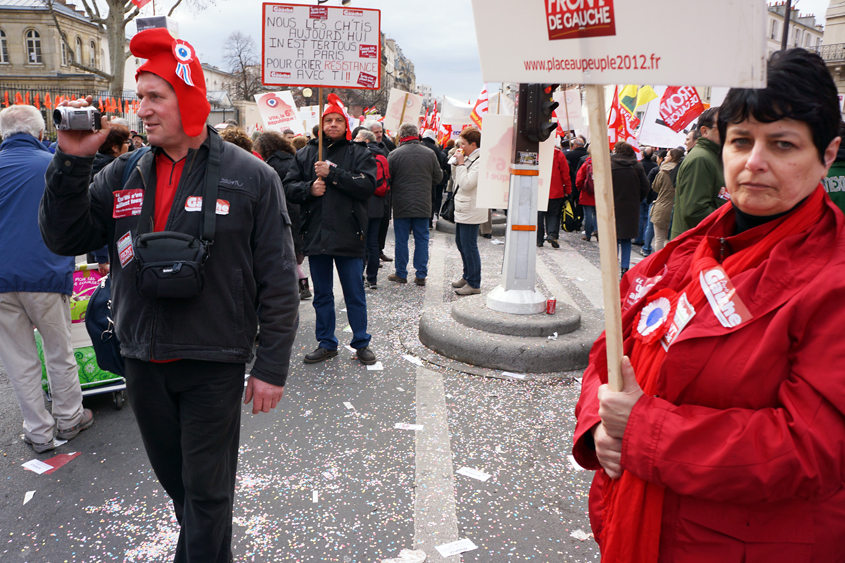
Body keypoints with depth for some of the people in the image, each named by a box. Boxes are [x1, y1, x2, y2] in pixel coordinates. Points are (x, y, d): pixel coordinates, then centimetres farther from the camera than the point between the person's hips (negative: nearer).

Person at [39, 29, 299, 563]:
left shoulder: (250, 177, -8)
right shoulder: (122, 175, 5)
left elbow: (279, 280, -8)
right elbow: (65, 239, 2)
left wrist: (272, 366, -10)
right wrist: (72, 162, -10)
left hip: (213, 365, -5)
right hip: (143, 363, 5)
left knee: (207, 493, 9)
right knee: (176, 483, 22)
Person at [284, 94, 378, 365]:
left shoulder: (359, 154, 2)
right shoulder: (306, 154, 10)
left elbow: (367, 185, -13)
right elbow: (289, 187, 6)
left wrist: (332, 173, -17)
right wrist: (309, 188, -14)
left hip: (348, 235, -3)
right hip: (316, 235, 3)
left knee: (355, 294, 6)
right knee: (322, 295, 13)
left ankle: (362, 343, 20)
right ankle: (326, 344, 25)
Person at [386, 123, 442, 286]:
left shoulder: (395, 154, -8)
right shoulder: (430, 153, 0)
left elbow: (387, 179, -2)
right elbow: (438, 177, 8)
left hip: (401, 205, -2)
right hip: (423, 205, 2)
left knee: (401, 240, 7)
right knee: (422, 239, 8)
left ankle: (401, 274, 14)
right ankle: (421, 275, 10)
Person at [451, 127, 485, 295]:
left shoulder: (480, 161, -17)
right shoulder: (468, 158, 13)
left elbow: (467, 184, -24)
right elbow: (456, 178, 19)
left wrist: (461, 163, -17)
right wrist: (456, 163, 4)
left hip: (471, 210, -10)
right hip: (462, 209, 10)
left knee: (469, 247, -6)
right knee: (461, 244, 19)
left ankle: (474, 284, 2)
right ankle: (467, 277, 32)